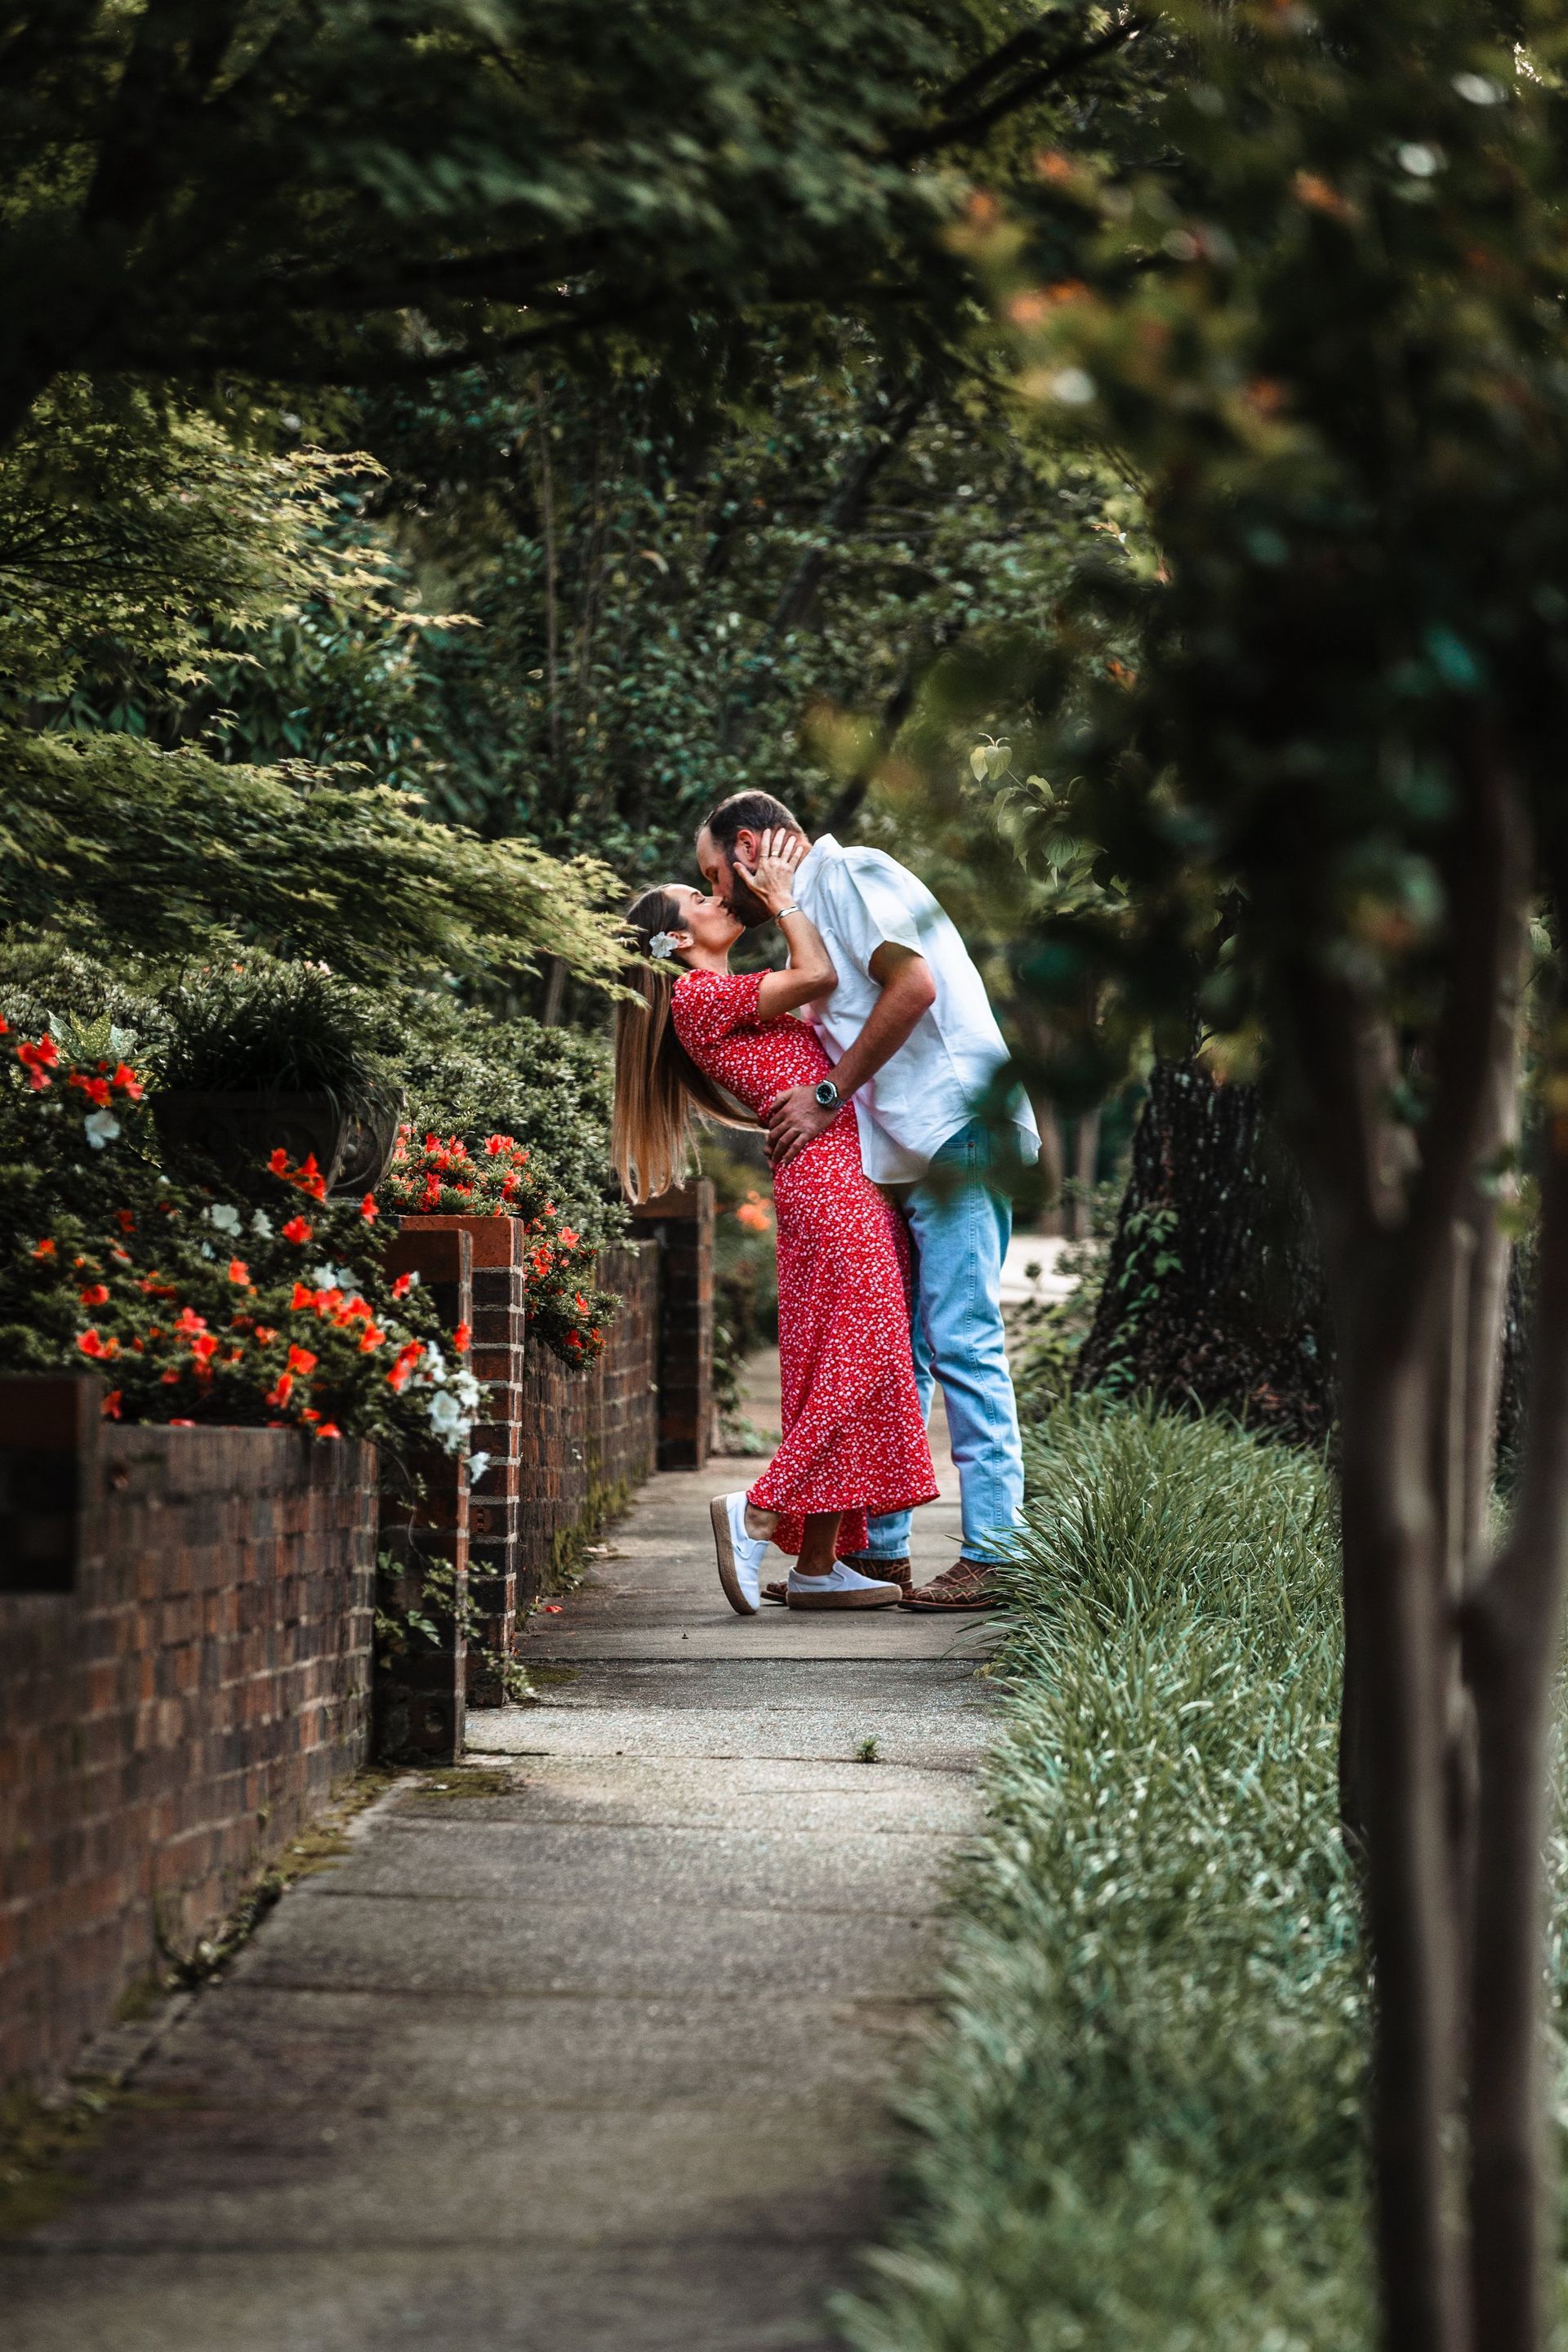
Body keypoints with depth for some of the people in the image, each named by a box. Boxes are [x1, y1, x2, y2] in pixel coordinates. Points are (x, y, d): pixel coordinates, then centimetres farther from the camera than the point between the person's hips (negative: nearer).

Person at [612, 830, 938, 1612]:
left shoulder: (730, 999, 23)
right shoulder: (699, 996, -6)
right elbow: (817, 975, -11)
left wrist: (784, 887, 23)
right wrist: (780, 898, 2)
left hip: (847, 1184, 9)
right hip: (827, 1176, -9)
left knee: (847, 1371, 5)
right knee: (857, 1363, -13)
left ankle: (819, 1564, 3)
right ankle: (759, 1513, -9)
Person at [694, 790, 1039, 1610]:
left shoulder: (850, 873, -2)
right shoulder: (812, 914, 26)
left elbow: (914, 987, -16)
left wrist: (827, 1097, -11)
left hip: (956, 1131, -10)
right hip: (905, 1155, 10)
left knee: (961, 1340, -12)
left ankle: (994, 1555, -13)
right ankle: (878, 1550, 14)